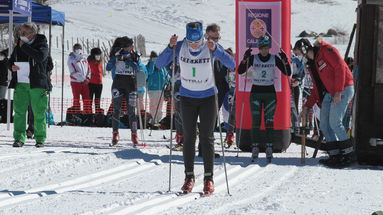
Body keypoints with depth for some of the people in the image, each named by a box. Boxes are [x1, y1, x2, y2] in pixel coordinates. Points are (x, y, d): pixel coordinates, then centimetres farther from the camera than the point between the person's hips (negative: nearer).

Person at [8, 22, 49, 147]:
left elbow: (40, 56, -23)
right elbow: (11, 60, 25)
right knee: (19, 111, -2)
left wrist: (24, 46, -16)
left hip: (36, 85, -4)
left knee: (39, 113, 1)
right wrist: (12, 66, 1)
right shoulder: (19, 45, 14)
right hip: (20, 84, 4)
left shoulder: (41, 44, -2)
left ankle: (40, 139, 10)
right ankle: (19, 138, -1)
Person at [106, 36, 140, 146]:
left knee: (131, 110, -1)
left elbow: (137, 67, -8)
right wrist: (114, 59, -16)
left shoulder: (134, 56, 8)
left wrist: (127, 60, -18)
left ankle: (134, 134, 3)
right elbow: (108, 68, -3)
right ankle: (115, 133, 1)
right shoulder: (116, 54, 5)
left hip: (130, 83, 1)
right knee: (116, 109, -5)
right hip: (118, 83, -1)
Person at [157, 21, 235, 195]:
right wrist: (170, 47, -29)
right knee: (188, 137, 3)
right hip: (187, 97, 1)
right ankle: (189, 177, 10)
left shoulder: (210, 47, -14)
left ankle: (208, 178, 3)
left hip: (208, 97, -1)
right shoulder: (180, 47, -12)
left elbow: (232, 64, -22)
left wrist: (215, 50, -35)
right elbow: (159, 63, -14)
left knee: (206, 138, -2)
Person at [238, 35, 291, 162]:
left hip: (270, 93, 0)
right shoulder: (253, 58, -1)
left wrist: (284, 60, -18)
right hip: (256, 93, 0)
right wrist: (245, 58, -23)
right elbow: (240, 71, -10)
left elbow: (287, 73, -3)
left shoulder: (274, 59, 0)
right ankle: (255, 148, 2)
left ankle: (269, 149, -1)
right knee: (256, 122, -3)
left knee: (269, 122, -4)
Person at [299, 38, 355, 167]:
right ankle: (335, 155, 4)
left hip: (343, 90, -9)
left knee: (335, 123, -16)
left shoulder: (326, 50, -6)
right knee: (324, 125, 1)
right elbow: (317, 89, 23)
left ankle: (349, 155, -8)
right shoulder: (312, 64, 19)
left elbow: (340, 67, -15)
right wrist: (307, 107, 17)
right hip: (329, 93, 9)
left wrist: (338, 91, -19)